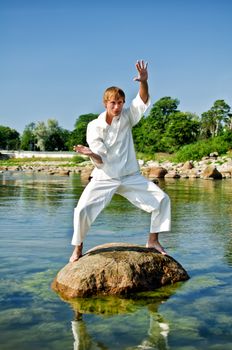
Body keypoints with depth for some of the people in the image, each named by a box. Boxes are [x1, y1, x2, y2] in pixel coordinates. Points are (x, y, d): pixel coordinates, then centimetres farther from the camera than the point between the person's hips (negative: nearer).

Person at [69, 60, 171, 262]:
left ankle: (153, 240, 12)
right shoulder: (94, 126, -9)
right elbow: (101, 160, -14)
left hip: (131, 177, 3)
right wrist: (91, 154, -38)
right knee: (82, 209, -17)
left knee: (162, 199, -5)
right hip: (104, 179, -2)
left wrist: (144, 82, -38)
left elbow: (143, 101, -18)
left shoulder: (127, 117, -1)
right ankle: (78, 248, 7)